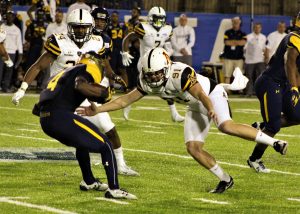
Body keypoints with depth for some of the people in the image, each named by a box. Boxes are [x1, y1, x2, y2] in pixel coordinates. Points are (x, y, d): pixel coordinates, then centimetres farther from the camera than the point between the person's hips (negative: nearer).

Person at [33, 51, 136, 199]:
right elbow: (80, 86, -20)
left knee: (84, 141, 34)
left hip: (45, 120, 9)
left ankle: (89, 182, 45)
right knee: (105, 145, 0)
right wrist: (103, 92, -8)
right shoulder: (84, 70, 7)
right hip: (61, 116, -9)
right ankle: (114, 189, -6)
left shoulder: (66, 72, 30)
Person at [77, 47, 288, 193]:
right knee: (194, 148, -5)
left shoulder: (181, 73, -33)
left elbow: (202, 95, -40)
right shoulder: (147, 82, -13)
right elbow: (124, 100, -9)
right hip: (195, 107, 7)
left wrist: (210, 109, -60)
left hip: (212, 94, -7)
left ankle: (273, 142, -23)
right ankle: (225, 179, 9)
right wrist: (97, 110, -17)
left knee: (226, 126, -33)